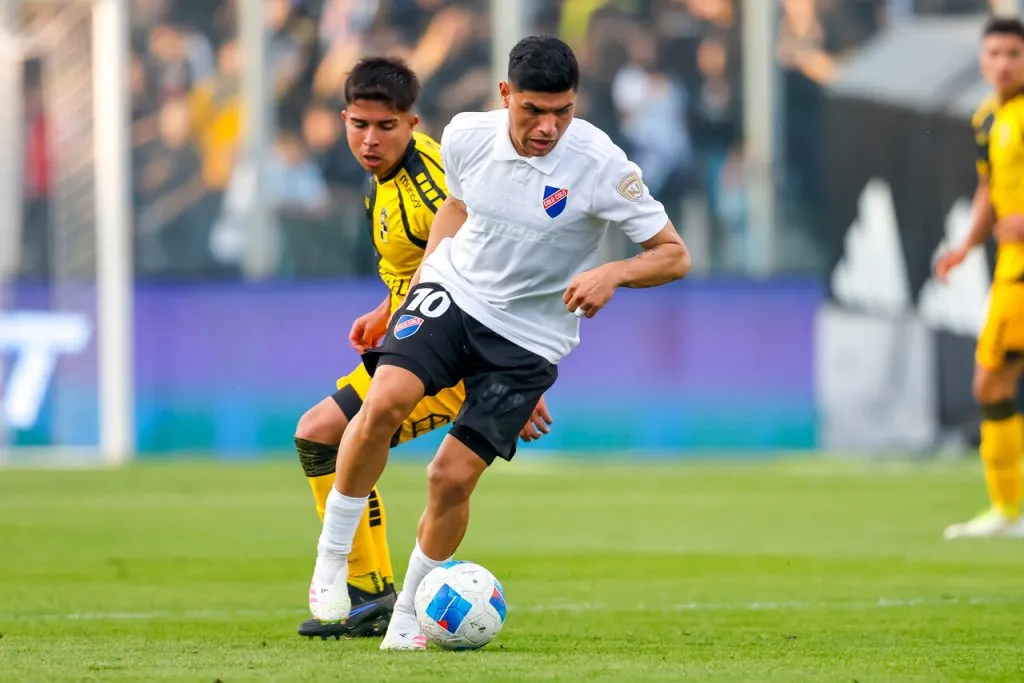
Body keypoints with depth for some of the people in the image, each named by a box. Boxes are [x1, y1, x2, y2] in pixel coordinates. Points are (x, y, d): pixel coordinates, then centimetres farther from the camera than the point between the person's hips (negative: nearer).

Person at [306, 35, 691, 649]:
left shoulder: (601, 165, -19)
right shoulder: (467, 137, -9)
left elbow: (674, 256, -14)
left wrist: (613, 273, -32)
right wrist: (426, 274, 11)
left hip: (529, 339, -2)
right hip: (452, 293, 2)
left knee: (452, 477, -8)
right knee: (385, 402, -27)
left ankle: (411, 611, 18)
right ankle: (333, 555, -8)